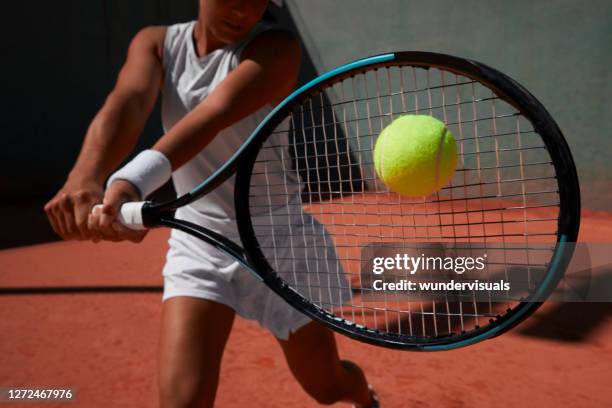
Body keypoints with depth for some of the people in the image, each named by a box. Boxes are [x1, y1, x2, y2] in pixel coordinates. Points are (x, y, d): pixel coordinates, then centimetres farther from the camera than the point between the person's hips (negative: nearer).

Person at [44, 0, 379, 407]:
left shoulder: (276, 48, -15)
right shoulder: (156, 43, -2)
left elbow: (215, 115, -33)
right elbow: (128, 103, -23)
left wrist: (132, 181, -50)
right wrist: (85, 177, -44)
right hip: (198, 243, 2)